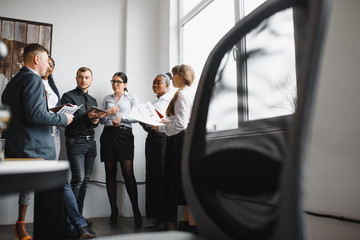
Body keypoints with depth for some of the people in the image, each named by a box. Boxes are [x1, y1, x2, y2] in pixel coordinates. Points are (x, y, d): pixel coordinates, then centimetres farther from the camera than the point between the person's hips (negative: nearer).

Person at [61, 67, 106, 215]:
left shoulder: (93, 100, 20)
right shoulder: (68, 96, 1)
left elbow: (95, 123, 13)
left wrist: (95, 118, -10)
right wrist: (87, 116, -20)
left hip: (90, 142, 6)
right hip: (75, 142, -6)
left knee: (86, 179, 6)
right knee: (78, 179, -14)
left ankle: (78, 215, 15)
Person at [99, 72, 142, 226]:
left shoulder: (131, 97, 11)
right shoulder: (107, 99, 19)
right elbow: (101, 120, 15)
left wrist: (121, 117, -11)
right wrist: (107, 113, -4)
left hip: (125, 134, -3)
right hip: (108, 135, 3)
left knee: (128, 173, -10)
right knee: (110, 174, 2)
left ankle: (136, 211, -2)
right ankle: (114, 211, 11)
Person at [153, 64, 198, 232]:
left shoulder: (182, 93, -13)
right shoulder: (189, 92, 17)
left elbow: (180, 124, -20)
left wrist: (161, 128, -7)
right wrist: (169, 121, 18)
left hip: (182, 140, -10)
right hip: (186, 138, 10)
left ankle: (193, 224, 5)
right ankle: (186, 221, 22)